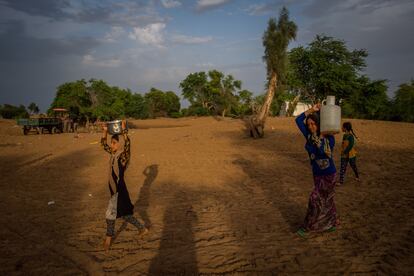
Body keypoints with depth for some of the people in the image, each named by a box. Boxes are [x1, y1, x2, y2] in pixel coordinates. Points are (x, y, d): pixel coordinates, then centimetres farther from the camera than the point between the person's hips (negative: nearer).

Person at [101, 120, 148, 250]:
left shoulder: (123, 155, -15)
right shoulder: (113, 153, 7)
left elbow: (127, 144, -34)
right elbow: (103, 144, 19)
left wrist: (124, 129, -36)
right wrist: (105, 131, 9)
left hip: (119, 189, -9)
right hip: (114, 189, 9)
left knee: (110, 214, 0)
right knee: (124, 214, 17)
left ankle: (108, 238, 20)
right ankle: (143, 229, 33)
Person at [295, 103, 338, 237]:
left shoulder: (329, 137, -16)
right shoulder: (309, 135, -3)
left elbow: (325, 153, -30)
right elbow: (298, 120, -8)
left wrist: (321, 137, -28)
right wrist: (312, 109, -12)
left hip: (328, 174, -6)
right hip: (317, 173, 6)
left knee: (315, 199, -1)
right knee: (326, 200, 18)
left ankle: (307, 227, 13)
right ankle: (332, 224, 35)